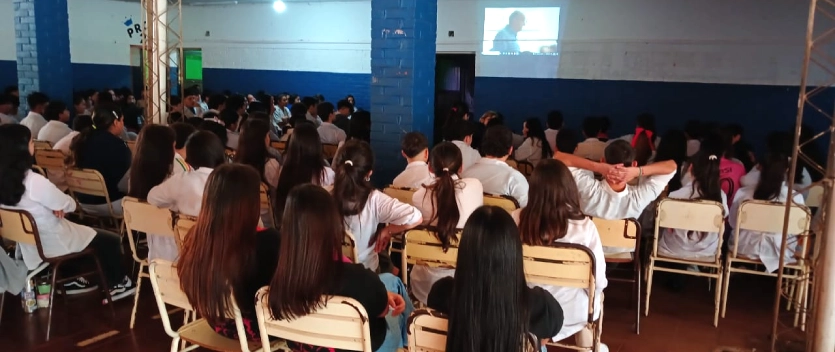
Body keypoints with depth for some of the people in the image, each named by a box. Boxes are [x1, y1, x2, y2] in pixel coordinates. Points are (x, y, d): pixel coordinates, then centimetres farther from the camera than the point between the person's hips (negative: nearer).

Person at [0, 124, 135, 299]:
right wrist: (62, 203, 4)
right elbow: (69, 205, -17)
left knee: (89, 231, 33)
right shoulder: (34, 181, -31)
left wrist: (55, 205, -7)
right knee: (111, 240, 13)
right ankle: (118, 284, 30)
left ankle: (70, 281, 38)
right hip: (53, 244, -8)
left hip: (27, 245, 8)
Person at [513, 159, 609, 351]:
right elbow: (598, 280, -15)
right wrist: (596, 293, 9)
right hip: (571, 310, -2)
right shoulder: (584, 227, -25)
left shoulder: (516, 219, -21)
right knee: (596, 295, 32)